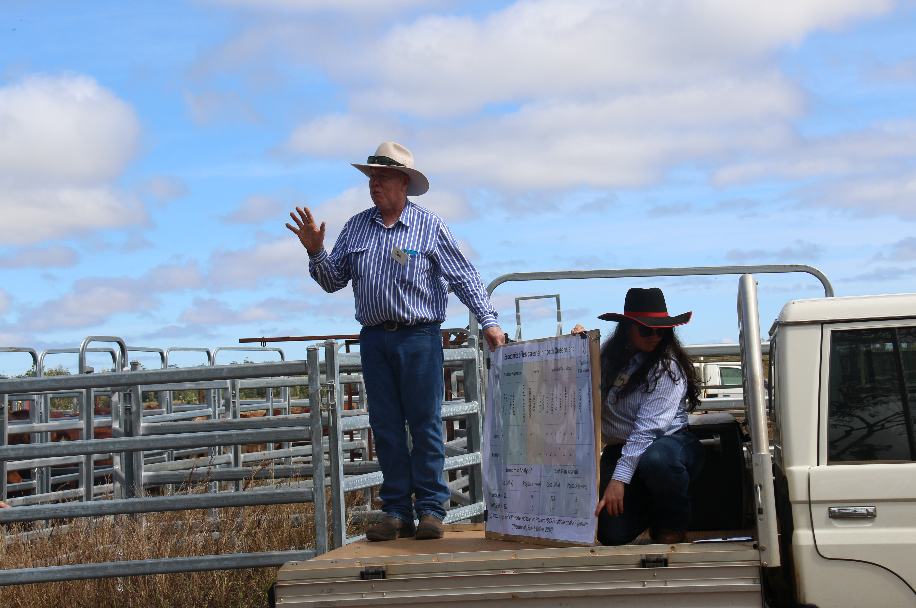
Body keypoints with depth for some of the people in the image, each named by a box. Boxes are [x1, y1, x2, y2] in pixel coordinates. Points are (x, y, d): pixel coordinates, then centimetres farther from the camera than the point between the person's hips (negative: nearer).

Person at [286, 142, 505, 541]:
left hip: (419, 337, -4)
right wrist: (316, 251, -5)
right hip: (374, 339, 4)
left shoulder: (429, 226, 1)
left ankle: (431, 510, 1)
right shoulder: (356, 227, 12)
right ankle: (396, 512, 8)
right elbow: (333, 281, 13)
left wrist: (488, 320, -8)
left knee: (425, 423, -4)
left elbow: (464, 277, 1)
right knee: (385, 427, 3)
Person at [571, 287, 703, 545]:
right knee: (612, 535, -14)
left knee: (656, 460, -42)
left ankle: (673, 526, -10)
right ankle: (651, 507, 23)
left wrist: (619, 478, -30)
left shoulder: (667, 365, -14)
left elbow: (648, 428, -22)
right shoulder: (608, 356, 2)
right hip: (620, 448, 4)